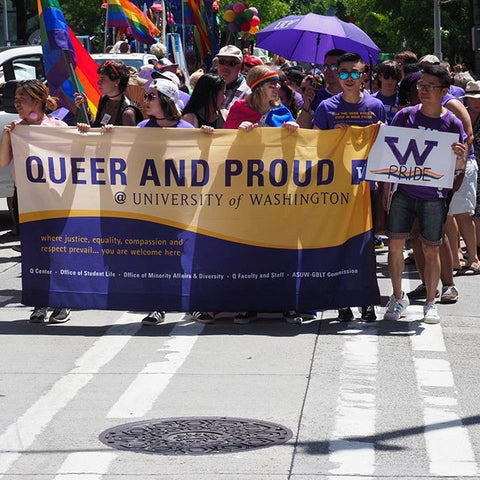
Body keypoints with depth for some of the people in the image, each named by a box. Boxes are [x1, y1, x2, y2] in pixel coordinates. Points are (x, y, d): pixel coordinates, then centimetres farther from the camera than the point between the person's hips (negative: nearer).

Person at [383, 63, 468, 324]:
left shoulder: (452, 123, -2)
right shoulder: (405, 116, 1)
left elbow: (458, 171, 2)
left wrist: (460, 158, -21)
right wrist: (387, 188, 3)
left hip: (434, 195, -1)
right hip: (403, 191, 1)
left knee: (431, 250, 3)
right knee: (395, 244, -1)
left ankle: (430, 303, 16)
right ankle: (398, 297, 16)